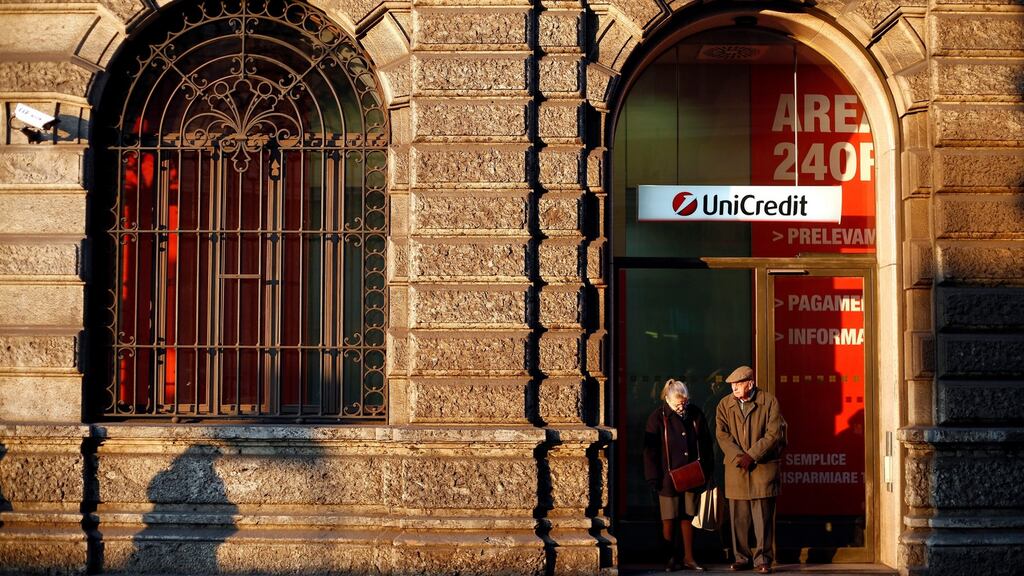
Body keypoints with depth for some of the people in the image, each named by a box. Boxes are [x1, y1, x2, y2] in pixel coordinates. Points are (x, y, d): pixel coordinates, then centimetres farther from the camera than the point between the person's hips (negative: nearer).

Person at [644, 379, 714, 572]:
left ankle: (688, 557, 16)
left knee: (688, 517, 8)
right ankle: (670, 559, 12)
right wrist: (654, 479, -10)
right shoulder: (657, 418, -7)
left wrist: (707, 471, 8)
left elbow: (706, 444, 10)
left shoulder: (696, 414, 2)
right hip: (668, 478, -3)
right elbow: (650, 451, -6)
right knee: (669, 519, 3)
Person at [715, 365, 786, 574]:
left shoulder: (769, 402, -1)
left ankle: (763, 559, 3)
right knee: (739, 516, 4)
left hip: (763, 466, -3)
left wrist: (752, 455, -13)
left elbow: (774, 434, -7)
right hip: (735, 468, 3)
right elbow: (722, 435, 1)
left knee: (763, 515, -3)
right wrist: (738, 457, -13)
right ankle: (743, 558, 13)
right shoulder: (725, 405, 8)